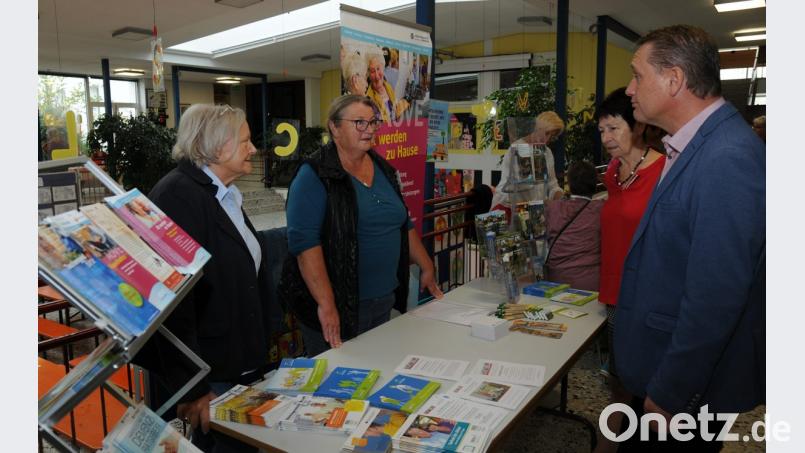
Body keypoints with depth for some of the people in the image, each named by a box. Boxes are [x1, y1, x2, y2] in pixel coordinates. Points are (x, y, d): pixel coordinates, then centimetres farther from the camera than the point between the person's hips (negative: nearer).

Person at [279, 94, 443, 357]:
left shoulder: (383, 169, 10)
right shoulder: (315, 176, -12)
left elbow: (404, 225, 20)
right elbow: (304, 241, -20)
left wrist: (427, 268, 18)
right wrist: (326, 304, -24)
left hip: (384, 301, 7)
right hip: (338, 307, -6)